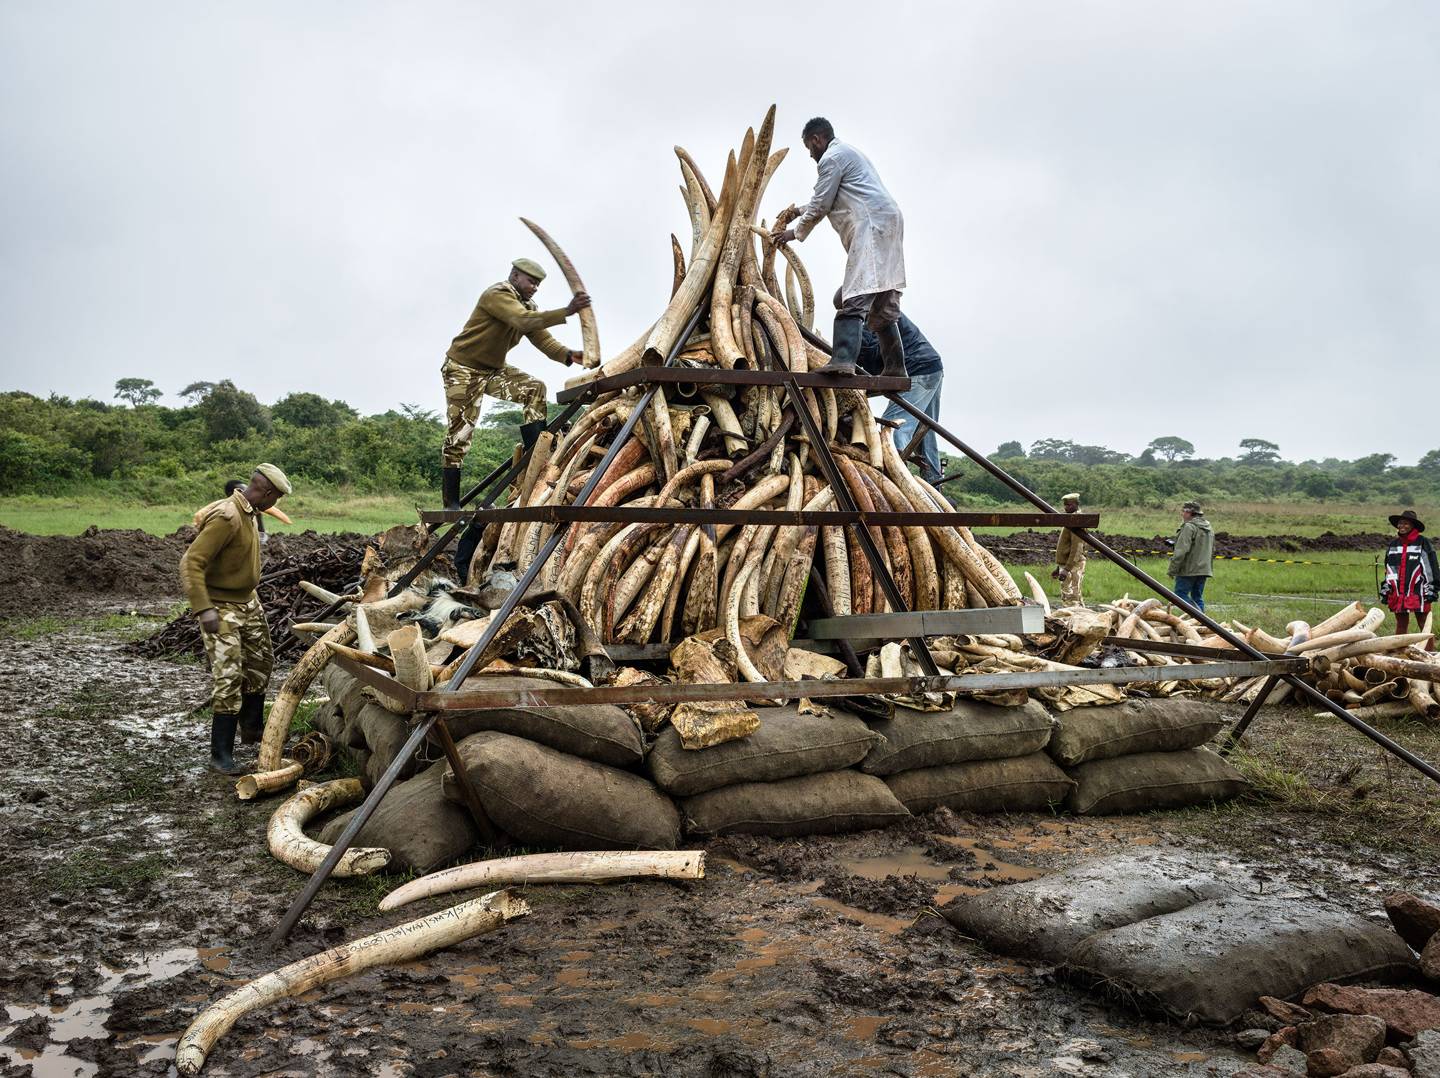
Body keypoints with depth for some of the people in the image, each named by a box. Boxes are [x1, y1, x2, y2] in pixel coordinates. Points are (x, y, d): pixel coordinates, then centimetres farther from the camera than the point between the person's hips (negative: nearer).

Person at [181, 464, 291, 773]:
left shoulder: (250, 513, 3)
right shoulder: (226, 518, -25)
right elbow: (191, 562, -28)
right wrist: (203, 608, -33)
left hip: (248, 602, 10)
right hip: (221, 608, -10)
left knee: (260, 665, 20)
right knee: (229, 678, -9)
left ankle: (252, 729, 38)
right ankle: (221, 754, 0)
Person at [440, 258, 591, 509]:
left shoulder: (527, 306, 6)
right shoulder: (497, 295, -21)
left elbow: (543, 339, -5)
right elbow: (524, 321, -38)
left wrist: (569, 355, -24)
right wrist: (566, 312, -47)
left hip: (494, 370, 8)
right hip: (463, 370, -8)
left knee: (534, 389, -11)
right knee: (458, 434, -7)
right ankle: (451, 503, -2)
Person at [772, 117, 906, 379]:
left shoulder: (832, 158, -1)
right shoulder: (850, 152, 31)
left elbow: (820, 206, -2)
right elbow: (826, 202, 40)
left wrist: (795, 233, 11)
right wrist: (798, 213, 43)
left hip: (871, 228, -10)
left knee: (855, 299, -20)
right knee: (883, 307, 9)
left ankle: (843, 359, -30)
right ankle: (895, 367, 9)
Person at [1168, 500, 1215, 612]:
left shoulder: (1189, 527, -13)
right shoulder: (1209, 528, 18)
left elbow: (1181, 551, -19)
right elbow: (1212, 551, 26)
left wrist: (1173, 569, -16)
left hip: (1189, 570, -9)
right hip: (1203, 570, 9)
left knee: (1180, 594, -7)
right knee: (1198, 597, 12)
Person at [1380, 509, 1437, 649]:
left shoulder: (1423, 543, -2)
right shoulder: (1393, 544, 13)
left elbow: (1432, 567, -3)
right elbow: (1387, 570, 20)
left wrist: (1432, 589, -8)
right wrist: (1384, 590, 18)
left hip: (1418, 593, -5)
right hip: (1398, 594, 5)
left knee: (1425, 626, 0)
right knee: (1401, 625, 12)